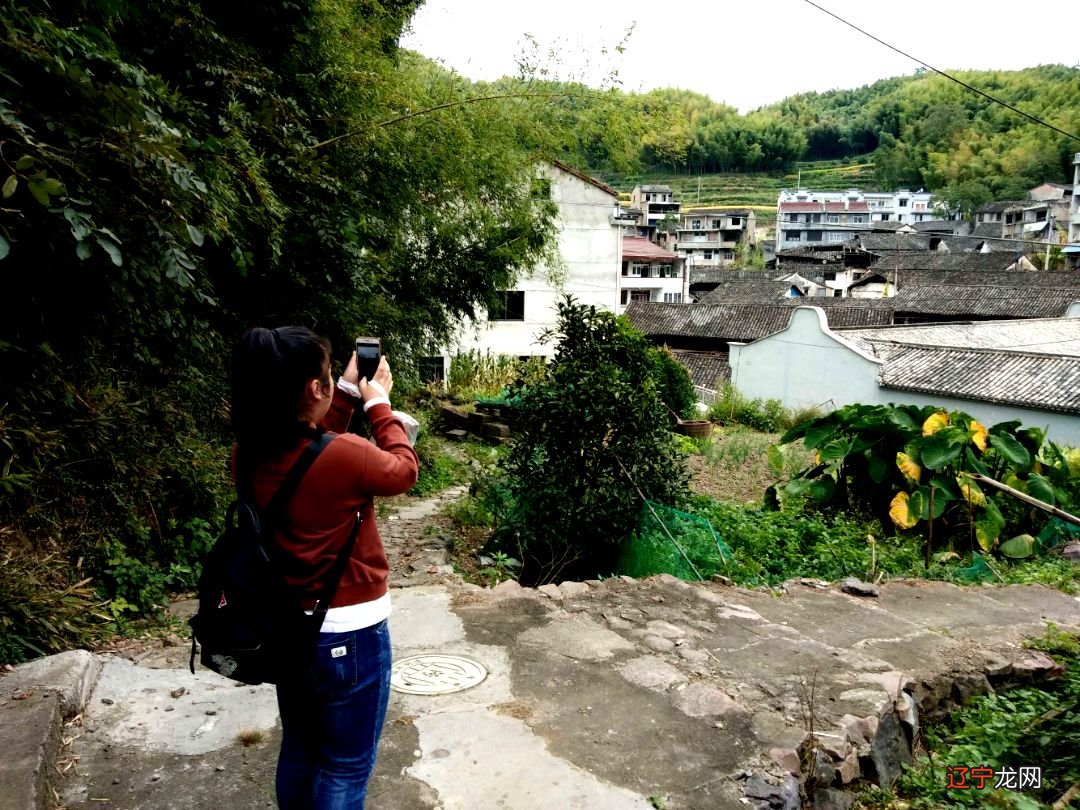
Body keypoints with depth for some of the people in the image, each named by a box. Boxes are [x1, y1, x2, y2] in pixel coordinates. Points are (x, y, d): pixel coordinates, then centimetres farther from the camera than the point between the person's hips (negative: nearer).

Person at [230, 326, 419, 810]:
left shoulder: (248, 457, -8)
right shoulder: (345, 456, -27)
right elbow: (403, 471, -5)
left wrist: (348, 394, 11)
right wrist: (377, 403, 6)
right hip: (348, 637, -7)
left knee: (299, 753, 25)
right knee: (344, 770, 13)